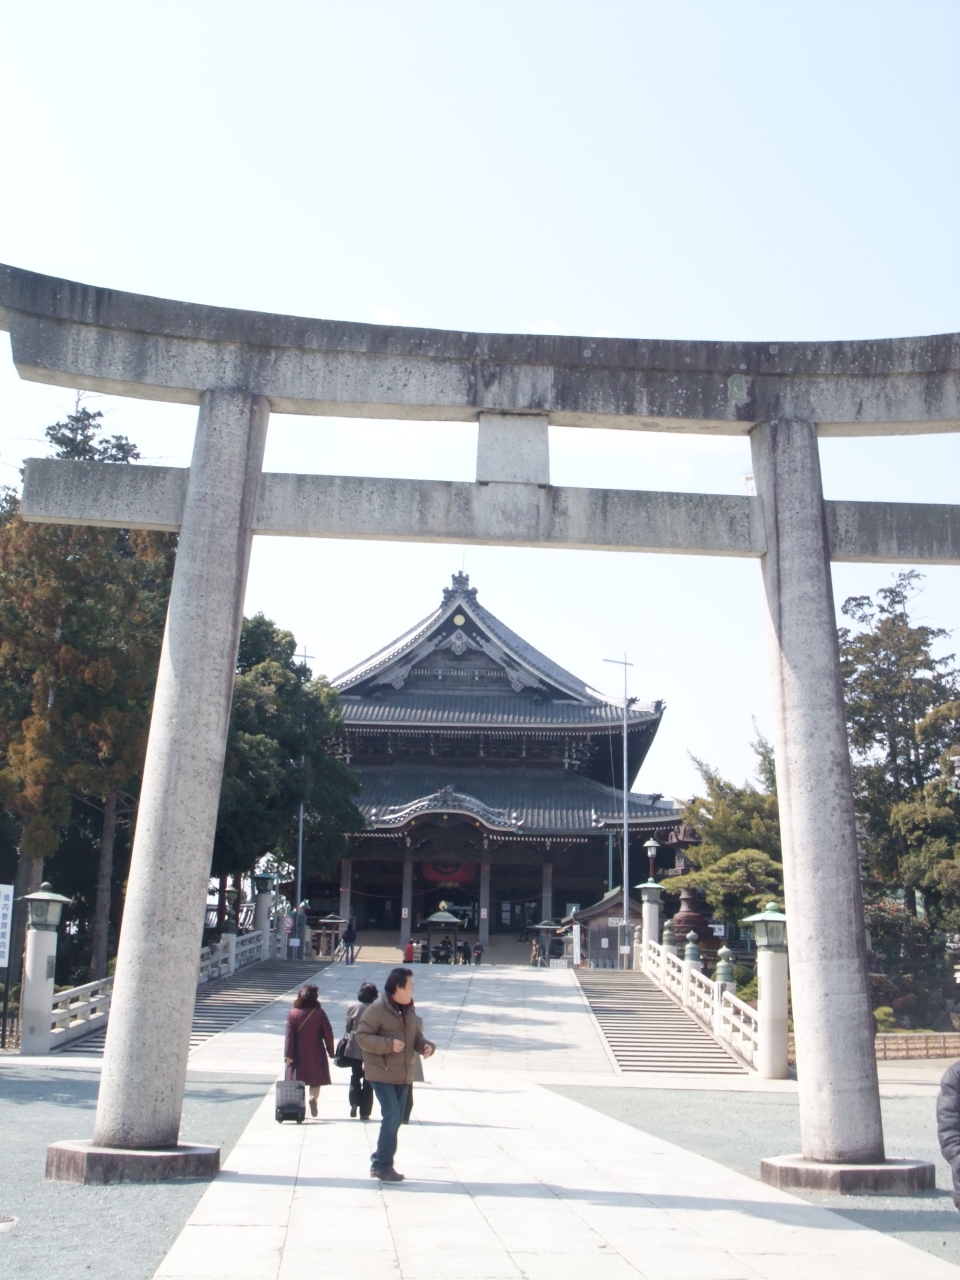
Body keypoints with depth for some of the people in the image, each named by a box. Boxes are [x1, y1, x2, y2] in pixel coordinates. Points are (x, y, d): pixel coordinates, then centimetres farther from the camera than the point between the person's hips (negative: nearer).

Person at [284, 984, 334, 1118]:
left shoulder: (293, 1014, -3)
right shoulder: (319, 1013, -6)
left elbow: (289, 1035, -7)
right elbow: (328, 1034, -4)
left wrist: (288, 1055, -7)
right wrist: (330, 1052, 6)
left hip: (299, 1055, 1)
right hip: (316, 1055, -1)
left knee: (299, 1082, 12)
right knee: (316, 1081, 9)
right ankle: (313, 1097, -17)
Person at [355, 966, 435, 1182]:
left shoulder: (409, 1010, 11)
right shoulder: (376, 1009, -14)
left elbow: (416, 1035, 20)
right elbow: (362, 1035, -17)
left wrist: (425, 1045, -3)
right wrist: (389, 1044, -26)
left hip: (403, 1075, 8)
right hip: (382, 1074, -8)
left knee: (396, 1119, 13)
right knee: (391, 1118, -13)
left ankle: (378, 1163, 25)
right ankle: (384, 1167, -4)